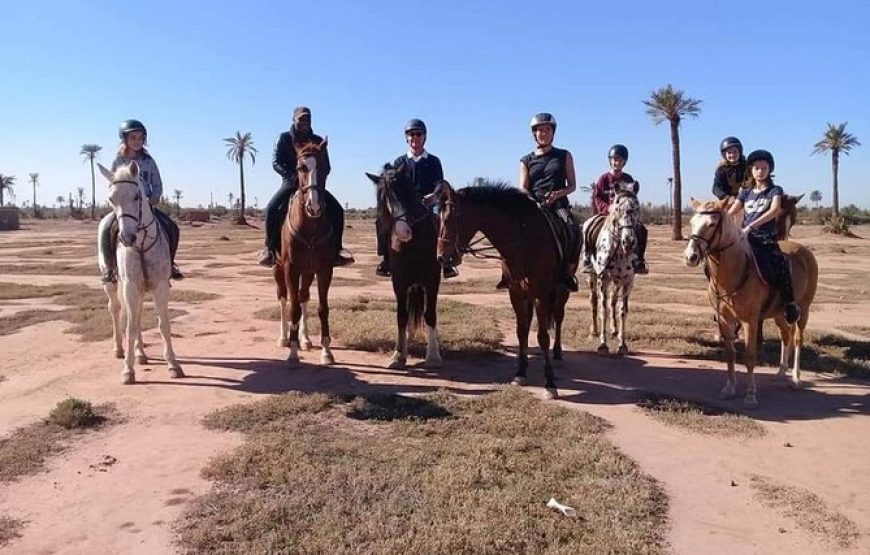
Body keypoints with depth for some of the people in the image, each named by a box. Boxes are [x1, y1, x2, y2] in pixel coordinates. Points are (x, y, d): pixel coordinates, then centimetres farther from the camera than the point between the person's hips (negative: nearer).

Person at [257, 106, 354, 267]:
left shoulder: (318, 141, 7)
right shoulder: (284, 138, 2)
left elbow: (326, 166, 6)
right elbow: (276, 162, -7)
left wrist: (319, 179, -16)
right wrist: (292, 176, -24)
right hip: (291, 182, -2)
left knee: (337, 210, -17)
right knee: (272, 208, -25)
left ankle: (336, 248, -7)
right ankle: (270, 248, -10)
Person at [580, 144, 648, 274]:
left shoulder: (628, 180, 8)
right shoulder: (603, 179, 2)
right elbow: (596, 198, -3)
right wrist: (607, 207, -19)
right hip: (604, 213, -2)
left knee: (641, 229, -17)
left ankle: (638, 261, -5)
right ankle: (587, 260, -17)